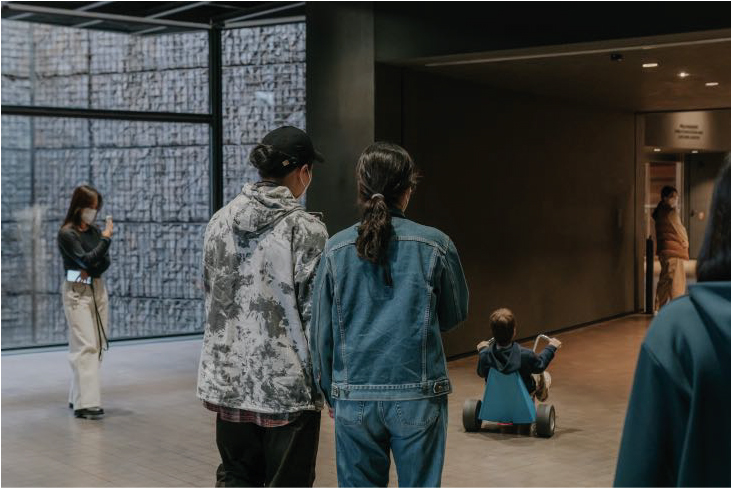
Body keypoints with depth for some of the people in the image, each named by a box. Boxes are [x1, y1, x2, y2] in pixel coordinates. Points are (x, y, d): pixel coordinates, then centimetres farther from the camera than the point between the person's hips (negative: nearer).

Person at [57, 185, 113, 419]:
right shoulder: (66, 233, -9)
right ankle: (86, 403, -14)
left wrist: (92, 271, -15)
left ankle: (78, 396, 14)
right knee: (85, 346, -12)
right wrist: (106, 238, -10)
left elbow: (106, 261, 4)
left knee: (96, 346, 5)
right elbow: (87, 259, -17)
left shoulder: (95, 231, 10)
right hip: (77, 293, -6)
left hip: (98, 290, 6)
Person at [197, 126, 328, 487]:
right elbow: (316, 315, -13)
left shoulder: (220, 221, 3)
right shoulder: (306, 229, -13)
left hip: (229, 380, 6)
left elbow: (210, 296, 11)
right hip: (288, 385, -5)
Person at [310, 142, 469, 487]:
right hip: (418, 397, -1)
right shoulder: (435, 245, -6)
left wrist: (330, 392, 16)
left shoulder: (336, 250, -2)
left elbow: (321, 331, 4)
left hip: (354, 399, 1)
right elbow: (456, 313, 8)